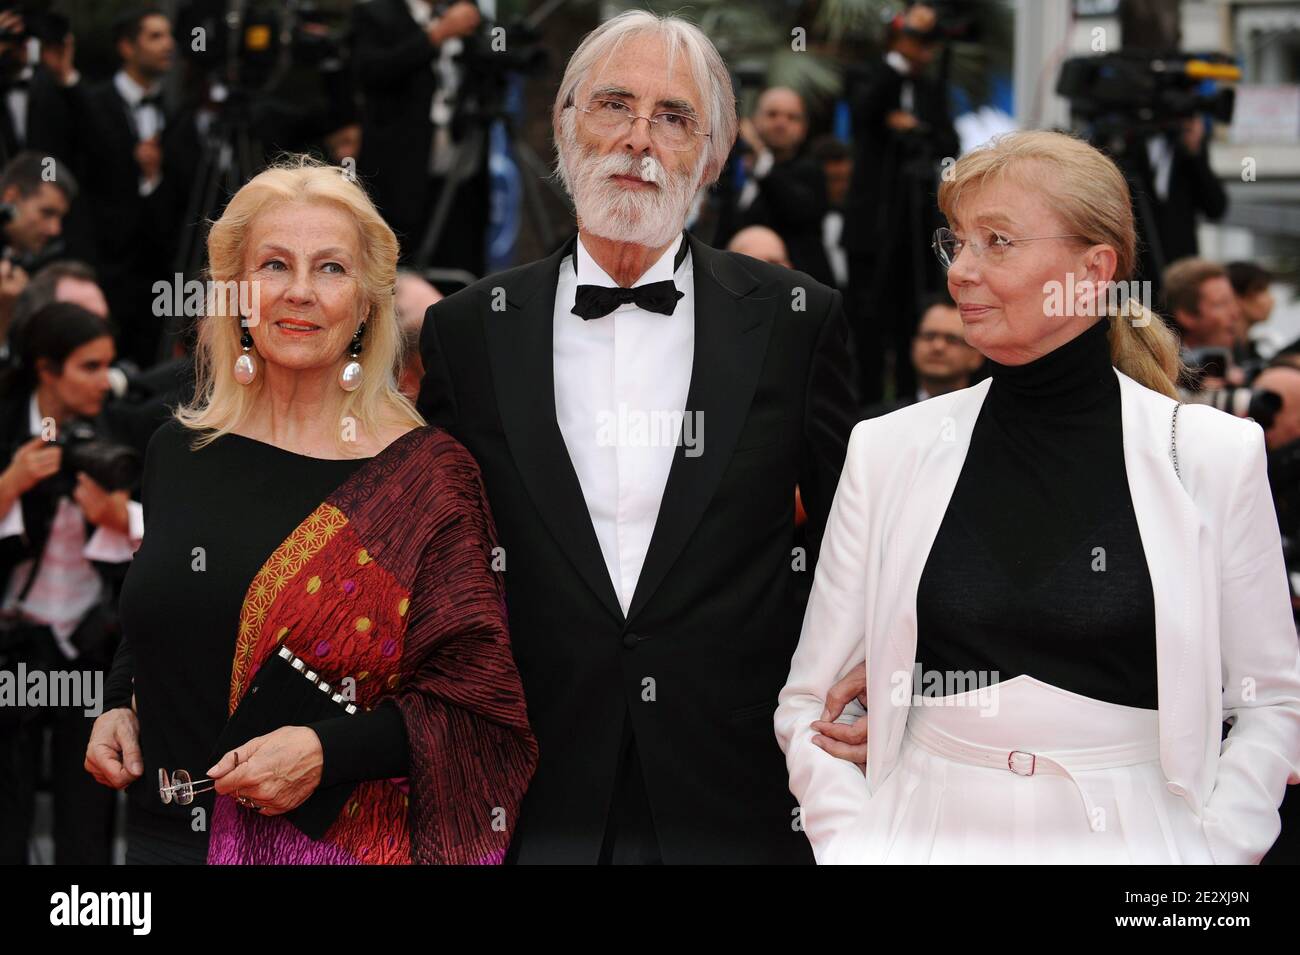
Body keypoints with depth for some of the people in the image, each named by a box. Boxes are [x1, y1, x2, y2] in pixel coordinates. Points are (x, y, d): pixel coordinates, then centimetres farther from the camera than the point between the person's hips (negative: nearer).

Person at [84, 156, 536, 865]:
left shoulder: (427, 473, -8)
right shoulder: (176, 453, 4)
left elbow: (472, 700, -10)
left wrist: (329, 752, -22)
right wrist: (119, 706, 1)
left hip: (350, 842, -3)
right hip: (166, 834, 4)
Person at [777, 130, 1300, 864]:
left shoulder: (1213, 455, 3)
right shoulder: (891, 449, 7)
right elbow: (810, 706, 10)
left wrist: (1213, 850, -6)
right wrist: (856, 847, -5)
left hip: (1130, 837, -1)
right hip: (928, 834, 1)